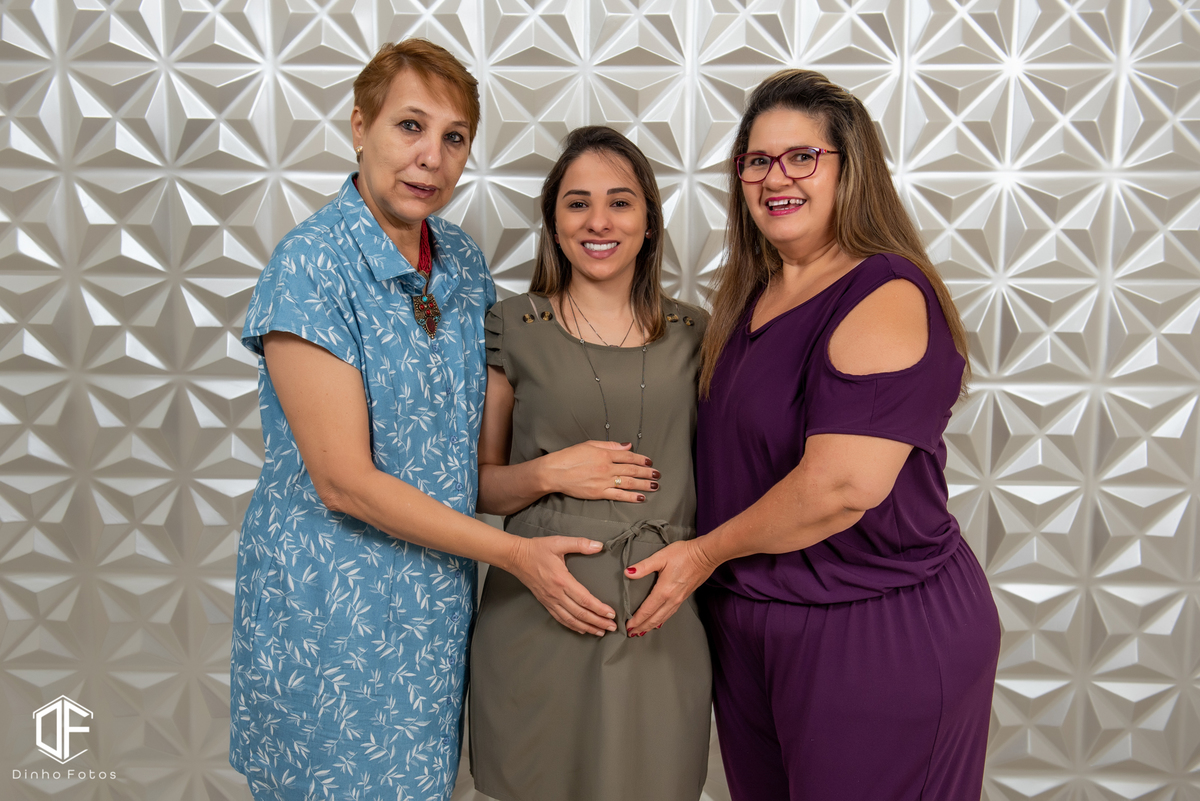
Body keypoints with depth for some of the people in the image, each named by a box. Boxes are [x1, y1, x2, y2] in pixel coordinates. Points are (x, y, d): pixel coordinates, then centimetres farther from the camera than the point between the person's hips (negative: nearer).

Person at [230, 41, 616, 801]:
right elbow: (344, 481, -20)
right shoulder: (312, 266, -17)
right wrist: (514, 551, -16)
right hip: (332, 603, -5)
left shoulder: (462, 258, 3)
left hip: (440, 592, 6)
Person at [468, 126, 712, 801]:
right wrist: (549, 473, -14)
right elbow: (479, 485, 5)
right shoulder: (514, 327, -1)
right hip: (539, 618, -1)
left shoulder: (692, 334, 5)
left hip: (663, 623, 2)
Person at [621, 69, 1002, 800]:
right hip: (748, 624, 8)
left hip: (881, 635, -7)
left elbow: (843, 485, -26)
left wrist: (707, 553, -14)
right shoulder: (748, 297, 8)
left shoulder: (888, 297, -17)